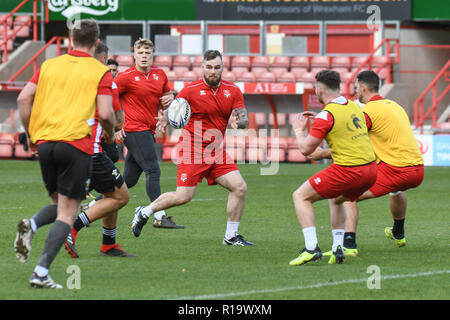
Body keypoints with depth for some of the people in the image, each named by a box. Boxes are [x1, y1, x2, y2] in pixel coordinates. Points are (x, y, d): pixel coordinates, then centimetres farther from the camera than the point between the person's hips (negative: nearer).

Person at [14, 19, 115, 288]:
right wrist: (110, 134, 14)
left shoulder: (50, 65, 13)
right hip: (77, 143, -4)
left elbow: (24, 99, 6)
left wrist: (31, 135, 16)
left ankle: (31, 225, -11)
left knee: (59, 204, 21)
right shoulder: (100, 72, 2)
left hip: (45, 142, 4)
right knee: (67, 213, 0)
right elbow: (105, 113, -7)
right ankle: (41, 273, -13)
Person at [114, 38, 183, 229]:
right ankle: (160, 217, -18)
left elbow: (167, 94, 28)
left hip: (148, 132, 8)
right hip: (135, 131, -8)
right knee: (153, 171, -15)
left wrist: (169, 99, 2)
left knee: (129, 179, 9)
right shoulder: (126, 77, -8)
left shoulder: (160, 74, 12)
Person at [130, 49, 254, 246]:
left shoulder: (233, 91, 4)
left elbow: (244, 119, 0)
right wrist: (166, 120, -29)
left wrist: (238, 121, -24)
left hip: (216, 152, 5)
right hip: (192, 150, -5)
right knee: (183, 196, -11)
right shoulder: (191, 91, -7)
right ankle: (144, 213, 13)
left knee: (240, 187, -8)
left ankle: (231, 236, 4)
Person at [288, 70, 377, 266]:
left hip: (347, 172, -8)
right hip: (370, 170, 8)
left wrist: (298, 130, 11)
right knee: (336, 200, 34)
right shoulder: (354, 106, 12)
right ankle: (338, 249, 23)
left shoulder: (327, 115, -12)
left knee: (300, 197, 6)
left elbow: (306, 149, -7)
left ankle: (311, 248, -7)